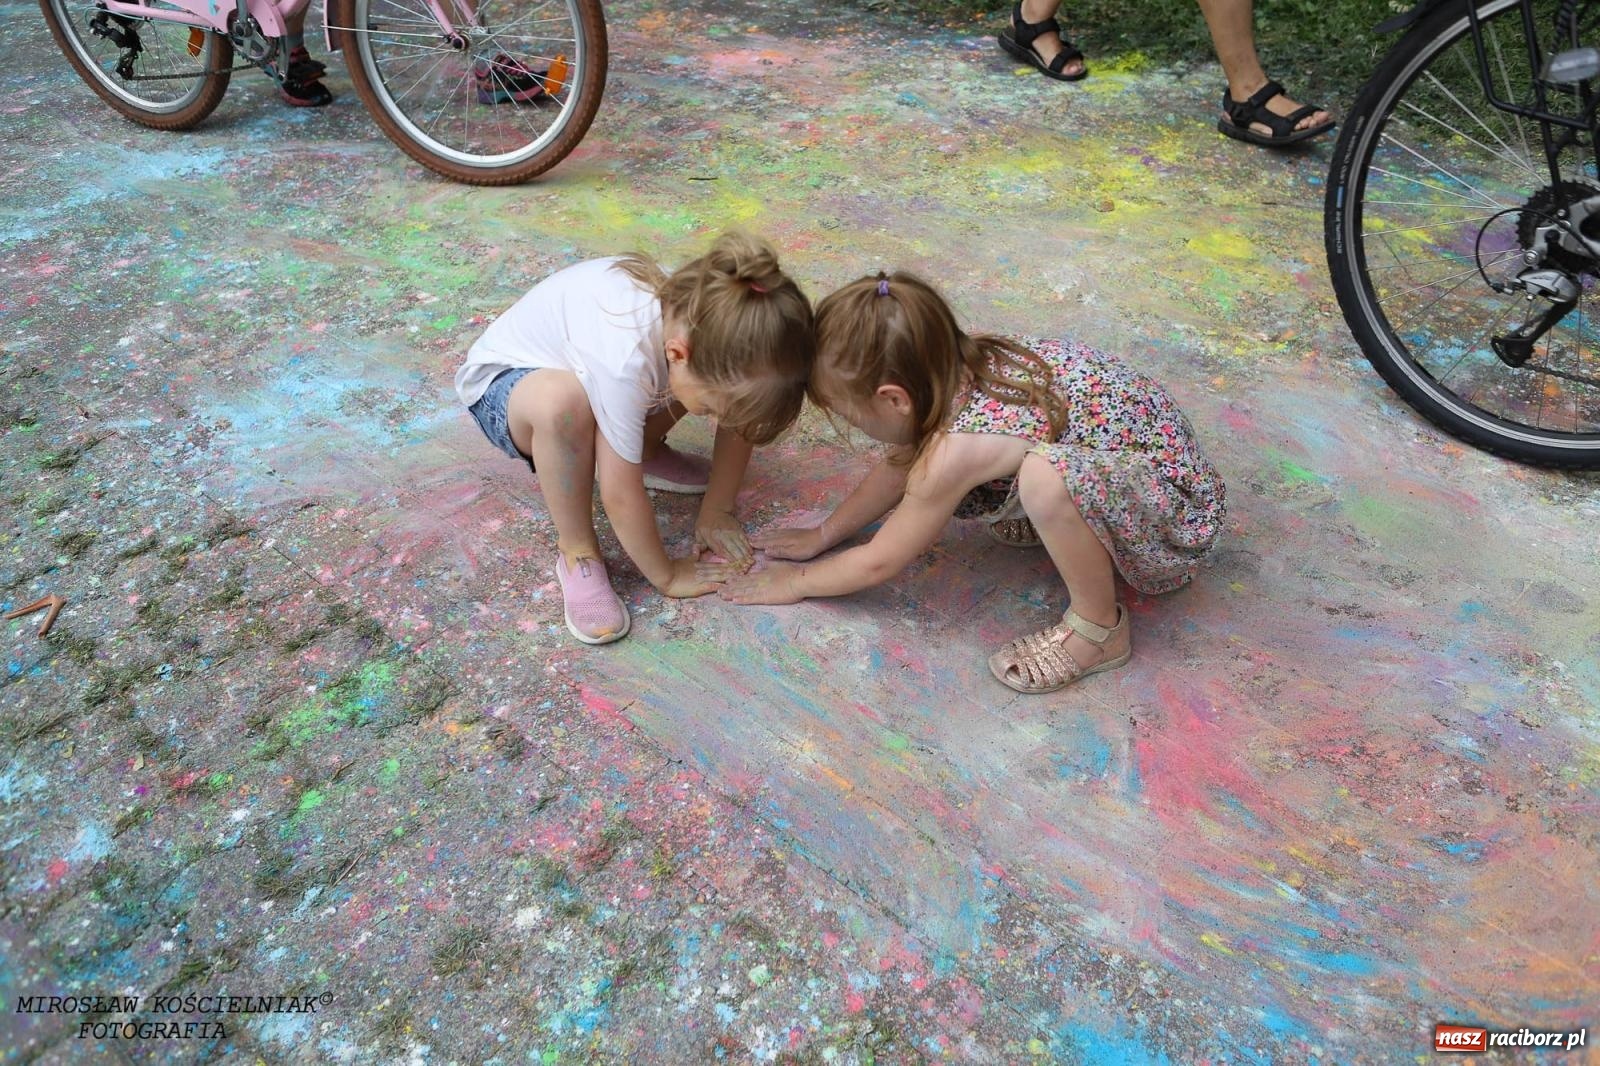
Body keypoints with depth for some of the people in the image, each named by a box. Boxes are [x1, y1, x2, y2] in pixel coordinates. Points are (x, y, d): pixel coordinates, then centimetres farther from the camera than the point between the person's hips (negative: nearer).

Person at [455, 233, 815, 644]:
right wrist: (666, 576, -20)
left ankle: (642, 449, 12)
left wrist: (716, 511, -8)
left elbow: (737, 421, -7)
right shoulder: (626, 359, -43)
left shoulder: (706, 319, -26)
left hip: (584, 361, 6)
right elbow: (621, 498, -33)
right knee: (561, 401, -41)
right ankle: (576, 550, -16)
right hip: (504, 382, -5)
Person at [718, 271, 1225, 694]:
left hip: (1178, 508, -8)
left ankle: (1100, 628, -12)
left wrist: (792, 582, 2)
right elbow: (900, 468, 11)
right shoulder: (958, 366, -7)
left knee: (1046, 474, -37)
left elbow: (878, 563, -13)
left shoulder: (955, 450, -29)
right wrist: (821, 535, 16)